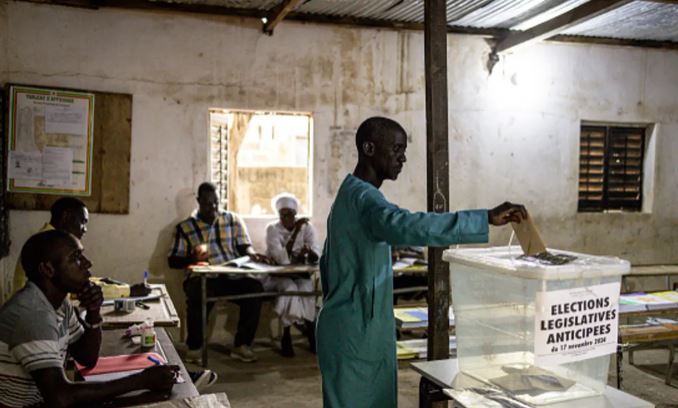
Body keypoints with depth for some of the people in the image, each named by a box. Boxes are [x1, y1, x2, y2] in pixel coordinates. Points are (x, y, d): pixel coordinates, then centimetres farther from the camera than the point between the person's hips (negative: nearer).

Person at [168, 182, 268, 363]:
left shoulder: (233, 220, 14)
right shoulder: (184, 227, 8)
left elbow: (244, 246, 11)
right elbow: (173, 260, 6)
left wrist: (252, 254, -14)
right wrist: (192, 258, -15)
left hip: (232, 276, 2)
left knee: (255, 288, -27)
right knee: (198, 294, -36)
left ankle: (241, 345, -13)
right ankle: (194, 348, -15)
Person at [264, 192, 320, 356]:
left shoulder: (307, 227, -3)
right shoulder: (272, 229, -10)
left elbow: (316, 258, -12)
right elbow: (282, 259, -25)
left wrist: (308, 252, -35)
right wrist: (295, 232, -30)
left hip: (298, 274, 2)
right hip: (275, 276, -2)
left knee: (306, 287, -29)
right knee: (289, 287, -32)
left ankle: (287, 336, -15)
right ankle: (310, 329, -15)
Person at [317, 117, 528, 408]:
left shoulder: (350, 194, 14)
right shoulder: (364, 197, -18)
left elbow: (328, 263, 22)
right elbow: (405, 227, -40)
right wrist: (486, 218, -40)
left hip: (362, 329, 10)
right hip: (357, 333, -10)